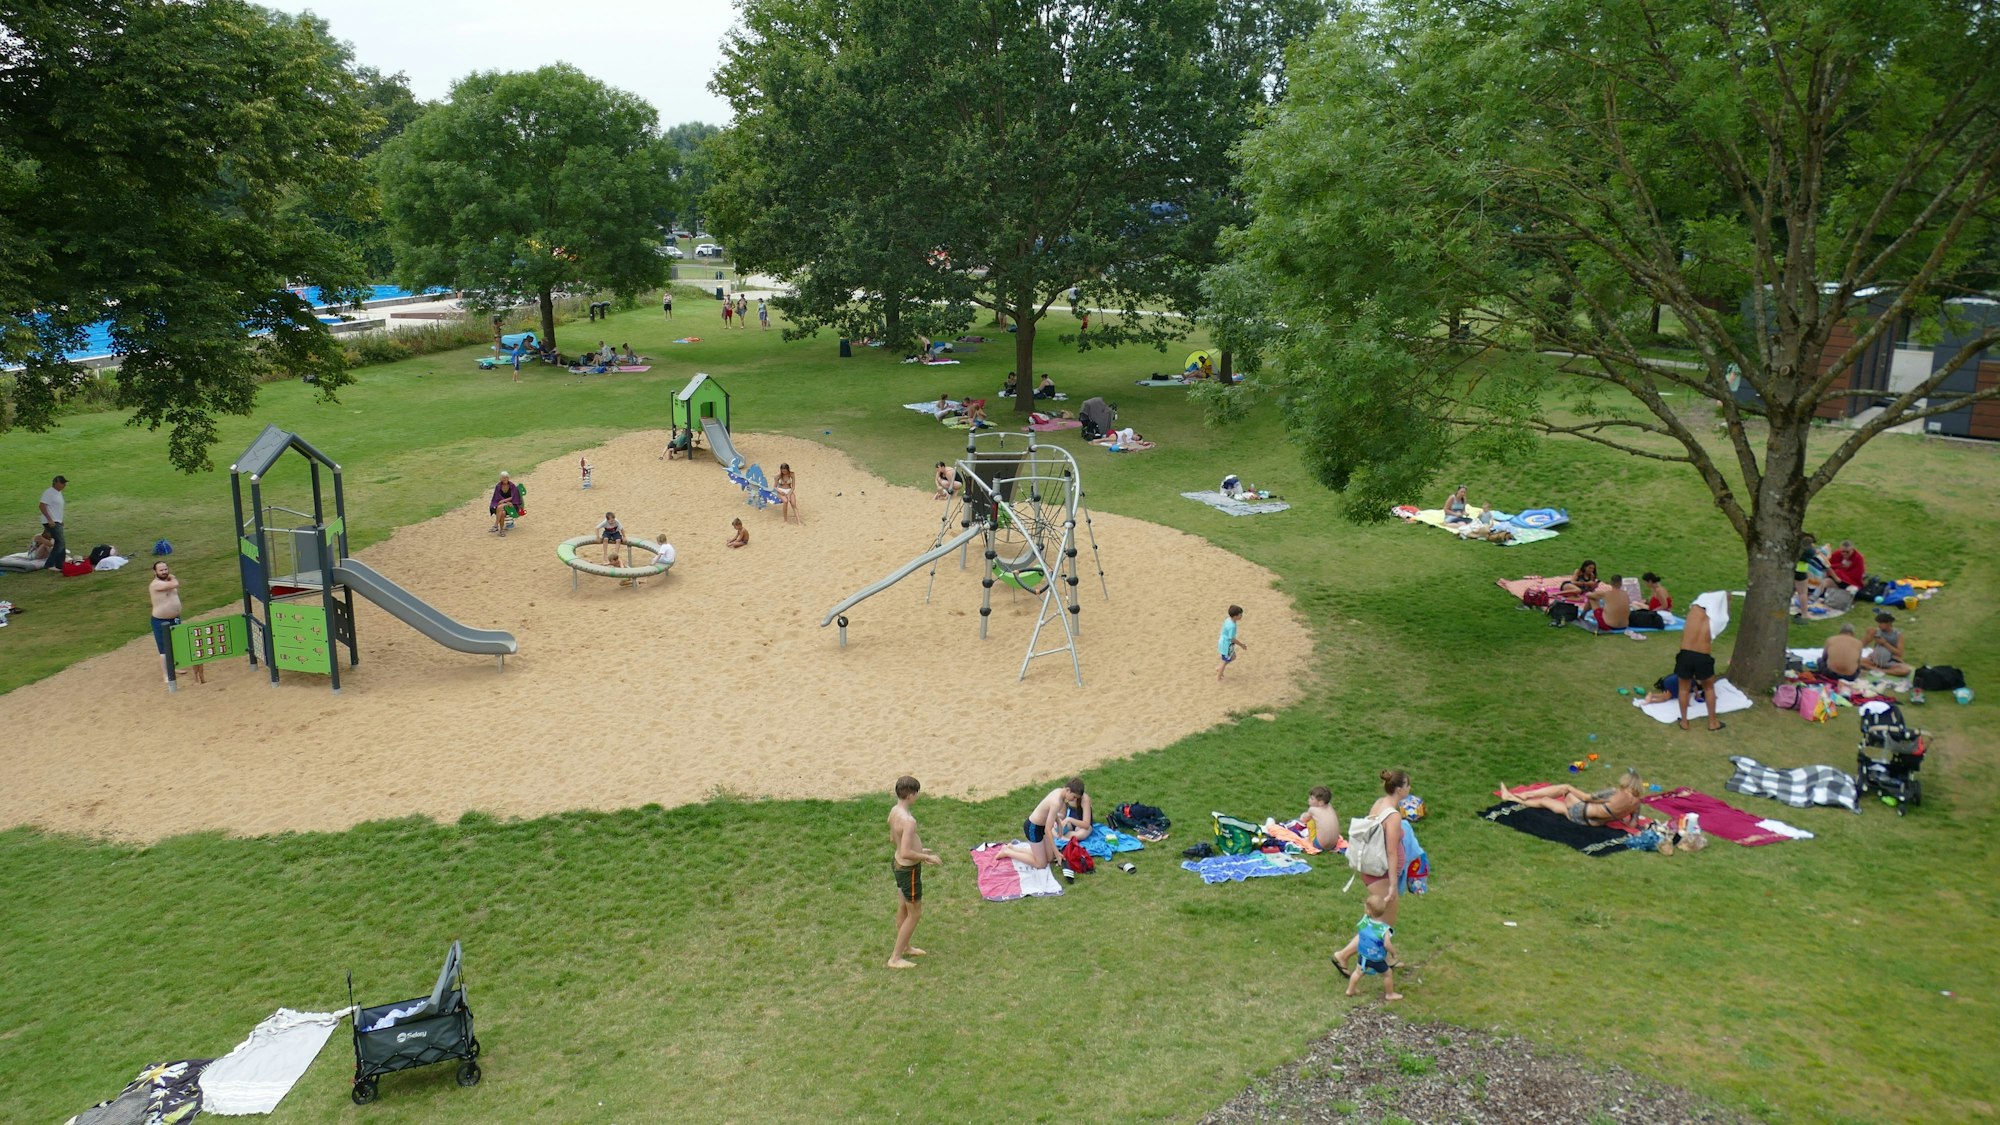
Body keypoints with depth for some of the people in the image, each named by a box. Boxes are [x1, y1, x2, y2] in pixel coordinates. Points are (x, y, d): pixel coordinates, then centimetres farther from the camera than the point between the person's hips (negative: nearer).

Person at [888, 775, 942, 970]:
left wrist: (920, 850, 16)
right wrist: (927, 857, -20)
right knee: (915, 913, 7)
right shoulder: (908, 820, -31)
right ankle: (895, 958, 14)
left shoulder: (894, 811, -3)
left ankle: (904, 947, 44)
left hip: (898, 864, 9)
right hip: (909, 869, -9)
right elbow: (905, 853, -34)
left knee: (903, 908, 25)